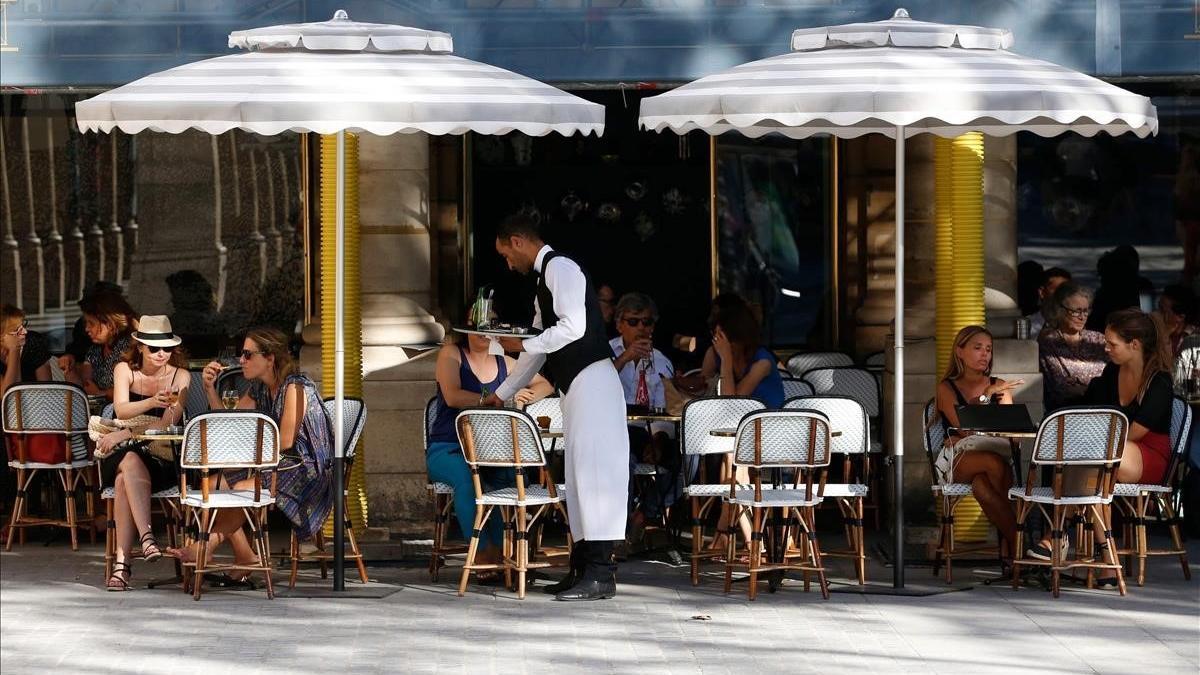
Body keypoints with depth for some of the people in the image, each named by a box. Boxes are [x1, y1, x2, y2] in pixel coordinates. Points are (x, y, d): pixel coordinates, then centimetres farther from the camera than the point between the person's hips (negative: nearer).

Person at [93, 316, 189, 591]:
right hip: (121, 453, 1)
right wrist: (152, 402, -34)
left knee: (124, 480, -32)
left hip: (161, 455, -1)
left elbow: (167, 424, -8)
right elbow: (121, 410, -15)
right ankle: (147, 538, -48)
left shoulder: (180, 376, 2)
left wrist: (126, 434, -17)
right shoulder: (125, 370, 4)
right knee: (130, 461, -36)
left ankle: (121, 563, -38)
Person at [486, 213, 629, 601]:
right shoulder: (545, 278, 24)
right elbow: (539, 346, 30)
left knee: (593, 469, -14)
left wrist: (523, 345, -12)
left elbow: (574, 326, -20)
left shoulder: (560, 268, -7)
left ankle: (601, 573, -18)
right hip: (575, 385, 11)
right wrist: (502, 394, 34)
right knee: (579, 475, 8)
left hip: (591, 380, -11)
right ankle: (584, 567, 7)